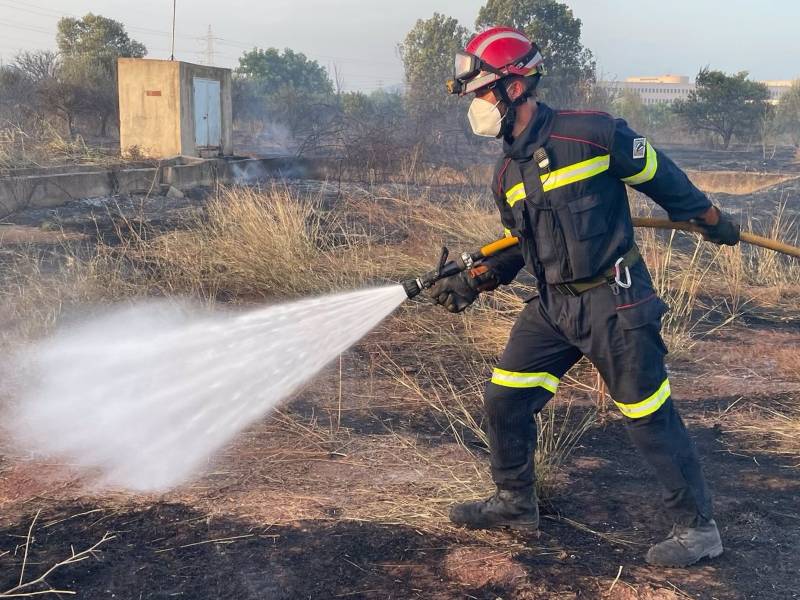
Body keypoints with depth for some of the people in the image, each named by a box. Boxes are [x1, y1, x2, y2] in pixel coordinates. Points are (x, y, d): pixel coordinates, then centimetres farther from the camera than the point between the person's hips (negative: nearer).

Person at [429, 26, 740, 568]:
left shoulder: (593, 133, -15)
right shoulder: (508, 174, 6)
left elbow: (661, 178, -1)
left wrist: (712, 220, 11)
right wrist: (472, 283, 3)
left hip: (615, 302, -6)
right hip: (553, 305, 7)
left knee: (649, 415, 1)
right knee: (504, 399, 5)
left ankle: (698, 527, 18)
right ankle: (515, 503, 26)